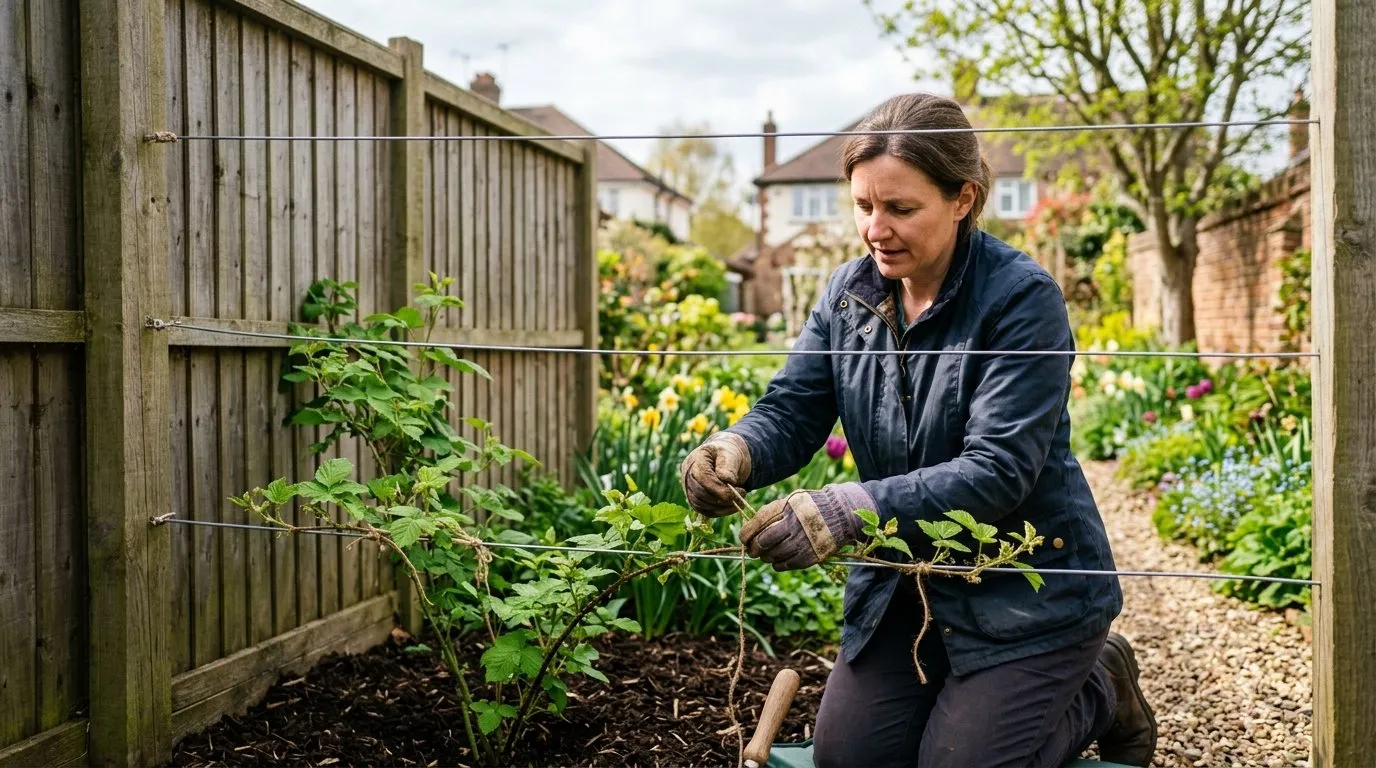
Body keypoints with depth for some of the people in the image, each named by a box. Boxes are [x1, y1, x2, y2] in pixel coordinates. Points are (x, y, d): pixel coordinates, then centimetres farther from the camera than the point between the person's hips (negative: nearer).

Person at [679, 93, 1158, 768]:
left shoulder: (1022, 298, -21)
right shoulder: (849, 293, -1)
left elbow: (997, 471, -29)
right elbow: (791, 410, -7)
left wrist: (848, 510, -41)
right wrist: (734, 451, -32)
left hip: (1027, 584, -6)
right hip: (903, 580, 6)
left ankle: (1100, 691, 23)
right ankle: (970, 694, 31)